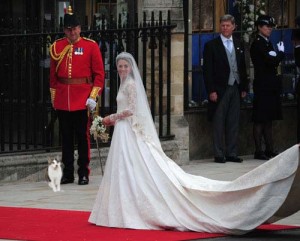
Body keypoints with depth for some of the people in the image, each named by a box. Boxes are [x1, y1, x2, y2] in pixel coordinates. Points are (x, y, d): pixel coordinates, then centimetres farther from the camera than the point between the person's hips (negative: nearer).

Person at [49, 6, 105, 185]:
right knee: (66, 137, 8)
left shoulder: (91, 46, -1)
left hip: (83, 100, -3)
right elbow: (53, 75, 12)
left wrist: (93, 97, -8)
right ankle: (68, 173, 15)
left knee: (83, 136, 1)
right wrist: (54, 97, 9)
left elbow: (99, 74, -1)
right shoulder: (57, 47, 7)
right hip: (62, 101, 3)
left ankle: (84, 173, 8)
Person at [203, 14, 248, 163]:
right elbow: (207, 70, -6)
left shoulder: (238, 45, 12)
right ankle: (219, 154, 3)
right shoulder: (211, 45, -3)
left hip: (235, 89, 5)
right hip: (220, 90, -5)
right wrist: (211, 91, -13)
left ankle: (232, 153, 13)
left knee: (233, 123, 7)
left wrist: (244, 88, 9)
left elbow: (242, 68, 16)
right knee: (218, 124, -1)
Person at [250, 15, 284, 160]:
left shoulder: (267, 43, 17)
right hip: (262, 86, -9)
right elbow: (272, 62, -20)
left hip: (271, 87, 9)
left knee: (269, 120, 12)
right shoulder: (257, 44, -12)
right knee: (260, 121, -5)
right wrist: (281, 52, -4)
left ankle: (269, 150, 16)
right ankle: (259, 151, -3)